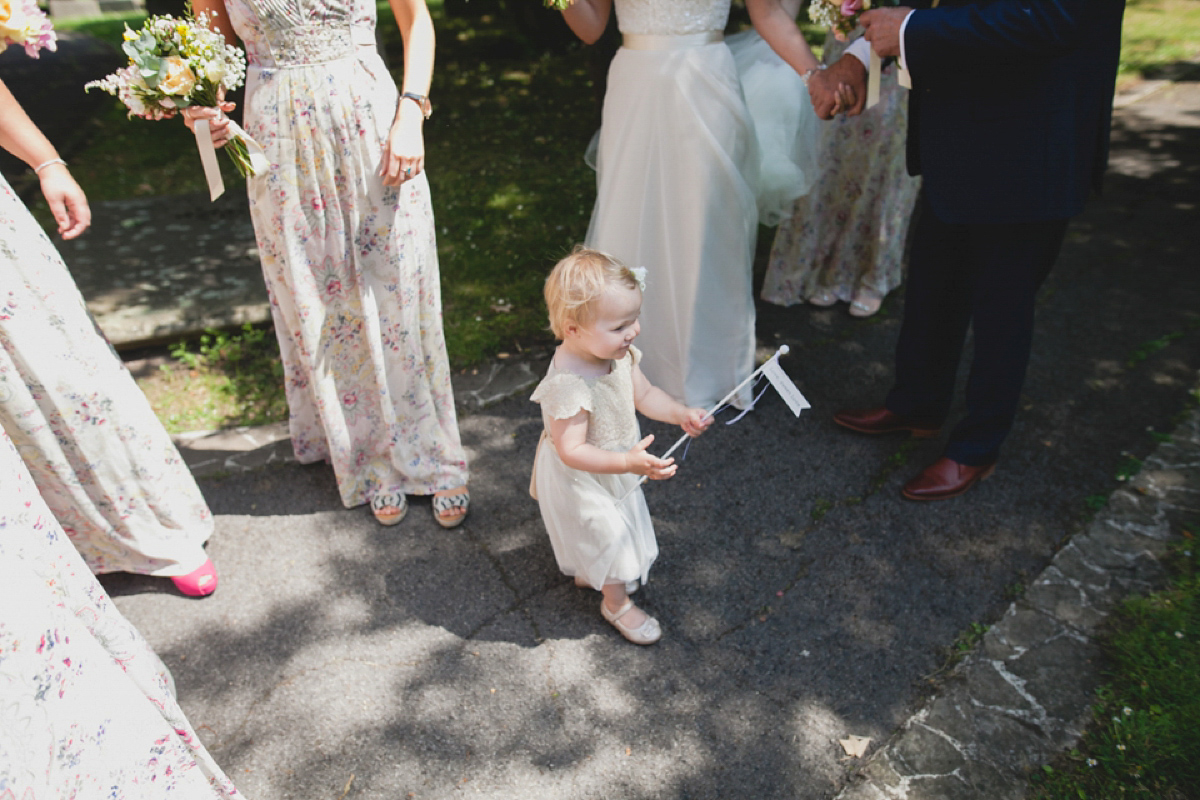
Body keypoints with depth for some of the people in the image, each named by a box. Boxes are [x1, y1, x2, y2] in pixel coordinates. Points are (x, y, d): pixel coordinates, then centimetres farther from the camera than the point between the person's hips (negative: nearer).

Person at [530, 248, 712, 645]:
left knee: (612, 530, 30)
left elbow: (644, 394, 1)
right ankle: (617, 603, 41)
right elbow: (572, 451, -38)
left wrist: (681, 414, -15)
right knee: (608, 536, 12)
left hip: (614, 469, 8)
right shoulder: (568, 384, -40)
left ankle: (589, 573, 60)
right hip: (581, 480, -8)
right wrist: (629, 463, -46)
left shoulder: (620, 354, -15)